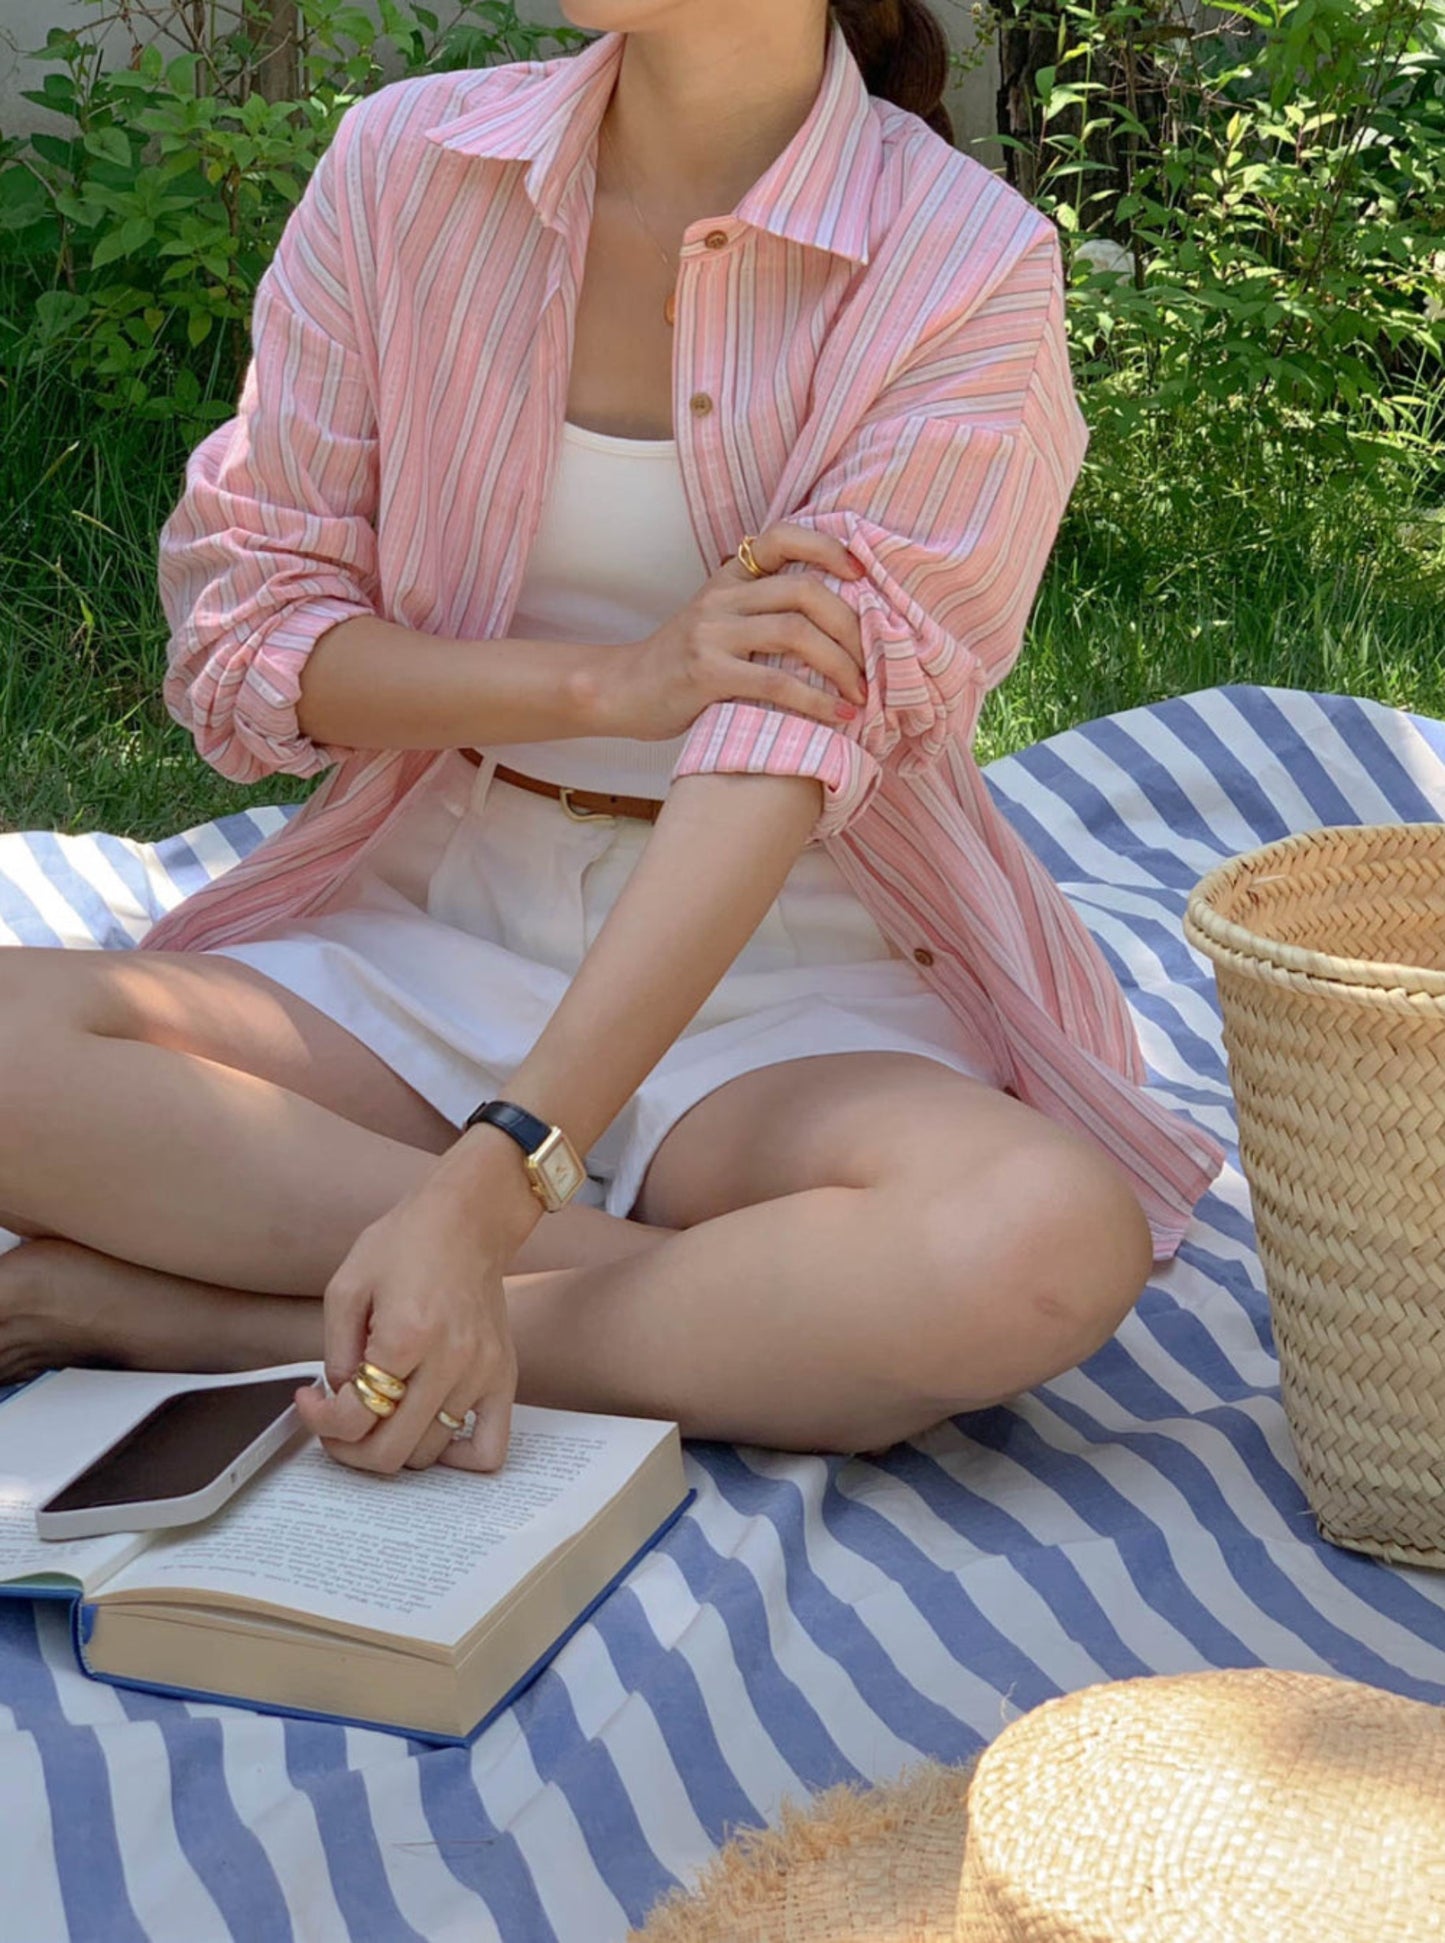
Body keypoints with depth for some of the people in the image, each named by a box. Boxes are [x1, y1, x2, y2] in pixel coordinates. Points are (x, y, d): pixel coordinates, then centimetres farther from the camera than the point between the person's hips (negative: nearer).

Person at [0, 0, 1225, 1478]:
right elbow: (236, 628, 0)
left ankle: (176, 1318, -24)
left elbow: (795, 741, -22)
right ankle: (725, 1291, -19)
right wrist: (618, 679, -18)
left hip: (783, 987, -2)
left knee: (1050, 1242, -34)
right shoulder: (404, 162, 0)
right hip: (425, 928, 3)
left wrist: (485, 1189, -32)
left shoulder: (968, 268, -11)